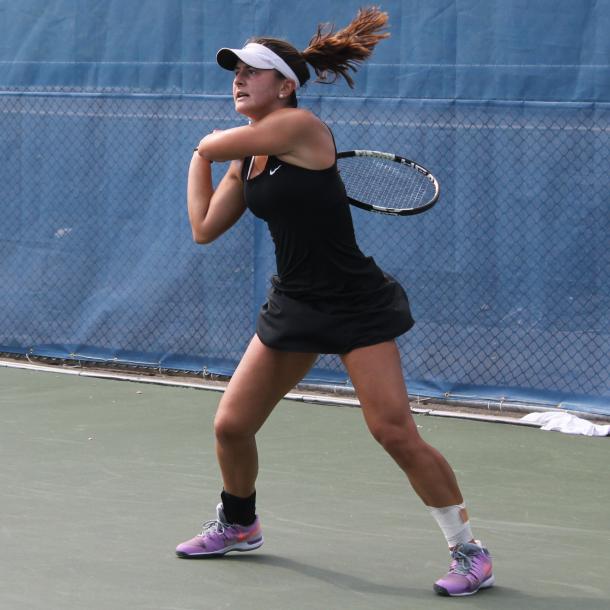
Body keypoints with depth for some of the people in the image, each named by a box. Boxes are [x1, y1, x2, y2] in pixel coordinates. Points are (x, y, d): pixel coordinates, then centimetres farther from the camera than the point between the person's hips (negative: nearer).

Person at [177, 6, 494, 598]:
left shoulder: (300, 127, -16)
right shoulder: (247, 157, 8)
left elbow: (214, 143, -11)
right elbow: (204, 227, 10)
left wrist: (207, 144, 12)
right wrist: (202, 158, 14)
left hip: (355, 305, -8)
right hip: (293, 303, 8)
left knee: (395, 433, -15)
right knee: (231, 425, 7)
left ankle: (468, 551, -2)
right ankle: (238, 525, 35)